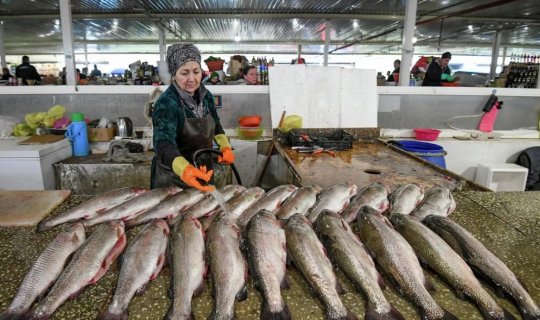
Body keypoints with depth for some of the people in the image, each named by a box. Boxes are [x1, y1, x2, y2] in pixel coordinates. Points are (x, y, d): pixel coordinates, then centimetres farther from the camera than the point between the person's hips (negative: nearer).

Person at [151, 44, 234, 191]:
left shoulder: (206, 96, -3)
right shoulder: (166, 104, -23)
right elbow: (164, 143, -37)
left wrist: (225, 146, -3)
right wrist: (184, 169, -56)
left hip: (203, 173, 6)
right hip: (173, 178, -6)